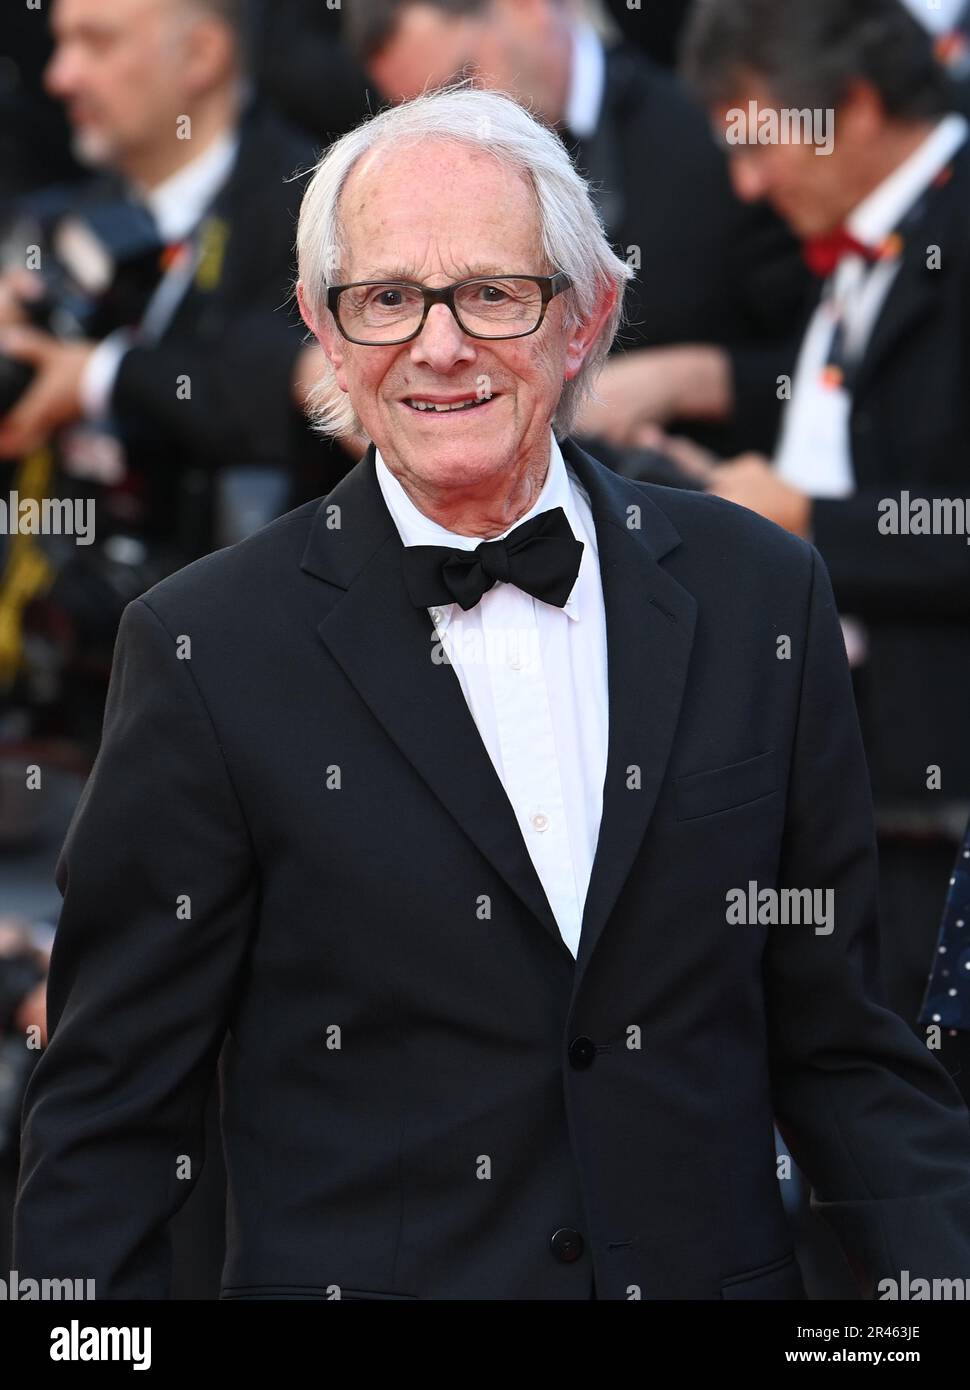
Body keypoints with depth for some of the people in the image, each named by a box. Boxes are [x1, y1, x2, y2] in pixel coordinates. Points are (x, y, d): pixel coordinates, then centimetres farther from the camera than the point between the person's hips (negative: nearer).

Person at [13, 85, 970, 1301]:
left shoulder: (757, 593, 1)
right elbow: (110, 1105, -5)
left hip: (712, 1272, 3)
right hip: (356, 1271, -3)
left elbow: (839, 1045, 4)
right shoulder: (210, 645, -8)